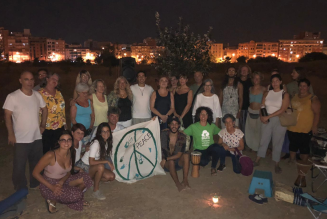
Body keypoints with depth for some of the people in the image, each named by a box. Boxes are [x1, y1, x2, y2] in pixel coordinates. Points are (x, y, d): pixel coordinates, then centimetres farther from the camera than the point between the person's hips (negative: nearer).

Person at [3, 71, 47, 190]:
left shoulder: (37, 95, 0)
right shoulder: (12, 97, -13)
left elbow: (44, 109, 14)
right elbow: (7, 116, -10)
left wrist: (43, 125, 10)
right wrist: (11, 134, -13)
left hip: (37, 137, 5)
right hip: (20, 139, -4)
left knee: (37, 163, 19)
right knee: (19, 165, 8)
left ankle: (35, 184, 39)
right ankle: (20, 190, 28)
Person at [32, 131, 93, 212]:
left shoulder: (71, 153, -5)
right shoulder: (51, 155, -24)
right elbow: (35, 173, -17)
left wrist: (62, 181, -16)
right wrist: (51, 187, -23)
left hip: (62, 181, 6)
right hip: (49, 184, -6)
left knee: (85, 177, -16)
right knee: (77, 195, -26)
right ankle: (53, 200, -1)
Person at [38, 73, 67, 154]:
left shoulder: (59, 93, 11)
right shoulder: (40, 93, -6)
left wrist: (64, 123, 14)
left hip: (59, 127, 5)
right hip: (46, 128, -5)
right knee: (45, 151, 6)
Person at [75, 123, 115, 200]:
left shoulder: (107, 142, 0)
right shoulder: (96, 143, -24)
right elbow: (91, 162, -27)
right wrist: (107, 161, -24)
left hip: (94, 168, 8)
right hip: (84, 167, -7)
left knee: (111, 176, -12)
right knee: (100, 166, -36)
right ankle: (95, 191, -19)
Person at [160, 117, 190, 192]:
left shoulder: (182, 137, -7)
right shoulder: (164, 134, -7)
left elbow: (179, 155, -12)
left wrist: (166, 159, -22)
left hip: (178, 162, 1)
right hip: (166, 163, -1)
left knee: (186, 155, -28)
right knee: (171, 162, -34)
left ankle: (185, 180, -31)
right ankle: (177, 183, -35)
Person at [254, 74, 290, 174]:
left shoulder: (285, 94, -4)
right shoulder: (267, 93, 7)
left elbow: (282, 110, -13)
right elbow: (262, 106, 5)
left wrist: (268, 117, -15)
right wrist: (262, 117, -13)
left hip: (279, 121, -3)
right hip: (266, 120, 3)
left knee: (277, 143, 5)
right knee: (263, 140, 10)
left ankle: (277, 164, 18)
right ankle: (257, 161, 20)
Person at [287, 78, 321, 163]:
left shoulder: (313, 99, -9)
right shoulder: (294, 97, 9)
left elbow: (317, 113, -12)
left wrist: (315, 126, -16)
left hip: (305, 130, -6)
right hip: (292, 128, 6)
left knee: (304, 147, 3)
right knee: (293, 145, 17)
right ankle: (292, 161, 32)